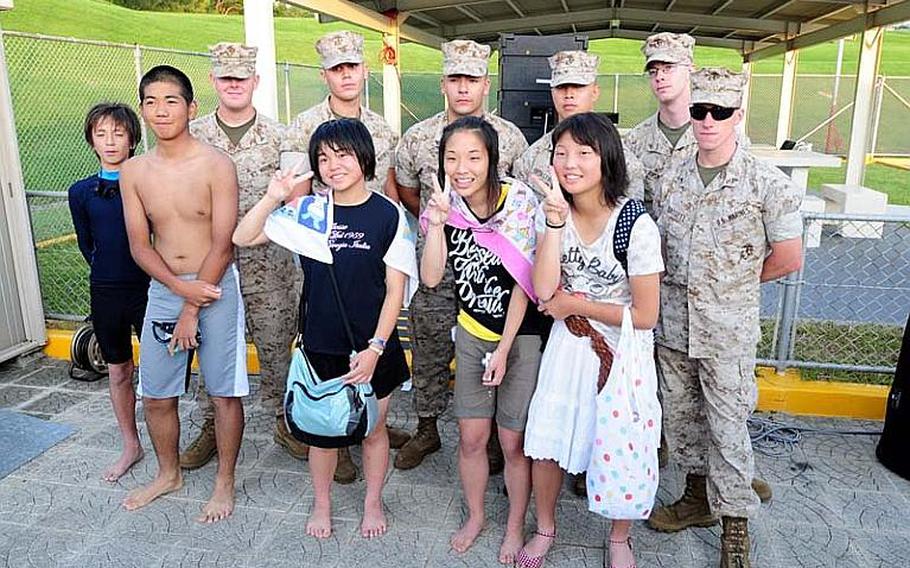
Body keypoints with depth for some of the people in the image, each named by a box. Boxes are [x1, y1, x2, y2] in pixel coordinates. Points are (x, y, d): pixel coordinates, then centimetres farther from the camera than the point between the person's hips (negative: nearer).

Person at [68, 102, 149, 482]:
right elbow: (86, 245, 14)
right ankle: (131, 446, 29)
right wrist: (108, 274, 12)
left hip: (148, 287, -3)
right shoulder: (81, 192, 3)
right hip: (105, 293, 3)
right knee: (118, 372, 14)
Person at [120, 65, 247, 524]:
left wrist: (192, 309, -12)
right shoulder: (133, 172, 3)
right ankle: (168, 474, 36)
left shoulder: (217, 166, -11)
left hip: (216, 288, -4)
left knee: (224, 393, 4)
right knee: (155, 395, 12)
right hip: (163, 290, 5)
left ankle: (225, 482, 24)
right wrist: (181, 287, -15)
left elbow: (222, 245, -13)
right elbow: (139, 245, 2)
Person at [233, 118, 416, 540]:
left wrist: (375, 348, -14)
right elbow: (242, 238, -3)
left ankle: (373, 503, 39)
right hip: (320, 346, 2)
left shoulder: (388, 214, -9)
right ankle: (322, 504, 40)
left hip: (372, 347, -2)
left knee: (373, 428, 15)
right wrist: (273, 197, -17)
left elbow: (395, 289, -9)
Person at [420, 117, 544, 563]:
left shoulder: (518, 203, -18)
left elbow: (523, 285, -15)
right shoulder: (446, 206, -5)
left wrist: (503, 350, -13)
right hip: (471, 334, 4)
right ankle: (475, 515, 36)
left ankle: (515, 526, 29)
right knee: (471, 438, 11)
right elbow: (430, 278, -10)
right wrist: (437, 224, -22)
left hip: (519, 335, -3)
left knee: (513, 442, 5)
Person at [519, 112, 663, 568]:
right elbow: (544, 290, -19)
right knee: (545, 442, 10)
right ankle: (545, 529, 38)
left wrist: (573, 304, -14)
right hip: (567, 346, 4)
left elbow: (645, 315, -18)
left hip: (622, 352, -3)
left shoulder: (636, 225, -21)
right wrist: (556, 219, -26)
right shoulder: (551, 212, -7)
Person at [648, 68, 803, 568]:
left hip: (728, 330, -5)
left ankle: (735, 524, 22)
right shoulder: (673, 178, 4)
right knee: (681, 417, 17)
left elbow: (788, 258, -6)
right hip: (673, 324, 5)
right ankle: (699, 496, 37)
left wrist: (734, 283, 1)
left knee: (727, 428, 4)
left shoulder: (767, 183, -9)